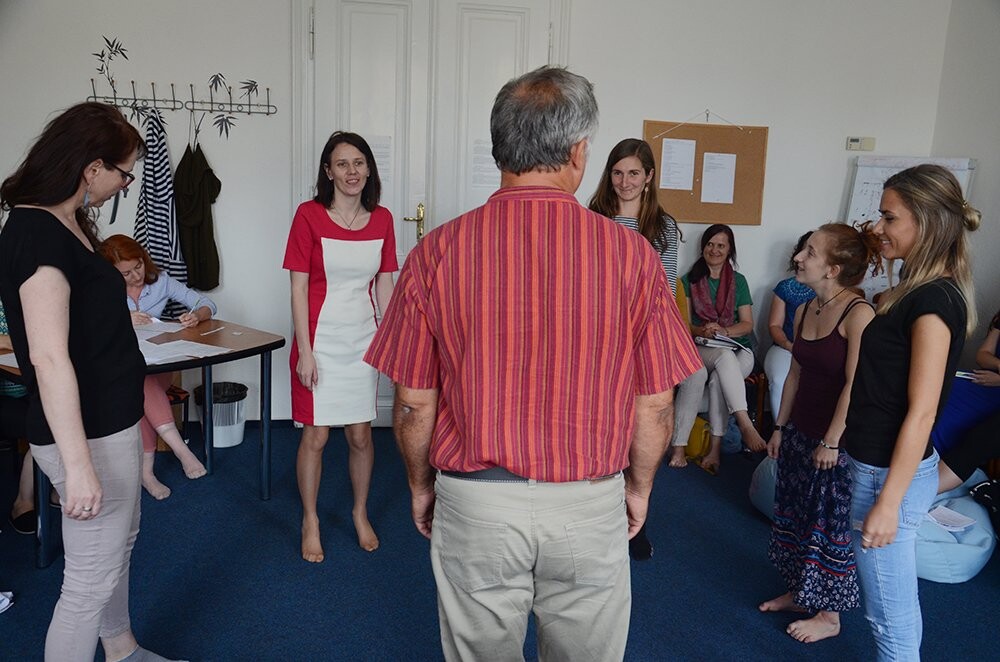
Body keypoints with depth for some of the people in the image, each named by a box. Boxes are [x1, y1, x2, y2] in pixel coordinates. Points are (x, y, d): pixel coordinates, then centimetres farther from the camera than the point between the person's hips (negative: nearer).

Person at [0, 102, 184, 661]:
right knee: (92, 579, 2)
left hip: (114, 419, 11)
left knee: (121, 540, 25)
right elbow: (48, 357, -27)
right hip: (89, 433, -11)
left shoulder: (66, 222, 8)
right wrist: (78, 464, -27)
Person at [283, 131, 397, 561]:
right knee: (315, 435, 5)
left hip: (363, 340, 3)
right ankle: (310, 521, 26)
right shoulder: (309, 216, -8)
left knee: (361, 434, 12)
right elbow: (298, 288, -8)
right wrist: (305, 351, -11)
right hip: (321, 340, -3)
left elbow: (384, 287, 7)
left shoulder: (381, 219, 3)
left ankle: (361, 514, 33)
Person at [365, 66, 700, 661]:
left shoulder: (438, 252, -10)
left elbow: (414, 403, -5)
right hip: (592, 506, 0)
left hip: (473, 502, 1)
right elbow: (655, 404, -4)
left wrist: (421, 486, 13)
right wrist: (639, 486, 14)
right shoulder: (631, 254, -10)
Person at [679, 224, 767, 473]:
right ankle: (746, 425, -43)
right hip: (702, 350, -1)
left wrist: (722, 331, -14)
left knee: (718, 380, -33)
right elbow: (684, 324, 4)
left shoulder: (738, 281, 14)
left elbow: (747, 324, 7)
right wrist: (702, 331, -19)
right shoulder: (689, 281, 11)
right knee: (725, 356, -37)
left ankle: (715, 448, -31)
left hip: (739, 351, 1)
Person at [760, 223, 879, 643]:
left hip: (835, 440, -7)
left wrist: (832, 442, -19)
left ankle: (828, 615, 24)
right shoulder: (804, 310, 4)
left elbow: (854, 385, -21)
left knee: (831, 525, 7)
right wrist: (780, 427, 13)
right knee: (793, 515, 18)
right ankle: (797, 592, 38)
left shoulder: (858, 314, -19)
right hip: (799, 432, 8)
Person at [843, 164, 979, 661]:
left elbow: (921, 412, -22)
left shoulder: (933, 301, -20)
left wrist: (888, 501, -20)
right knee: (896, 609, 22)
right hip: (879, 465, 10)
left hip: (892, 474, -10)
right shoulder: (918, 289, 9)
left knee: (891, 617, 6)